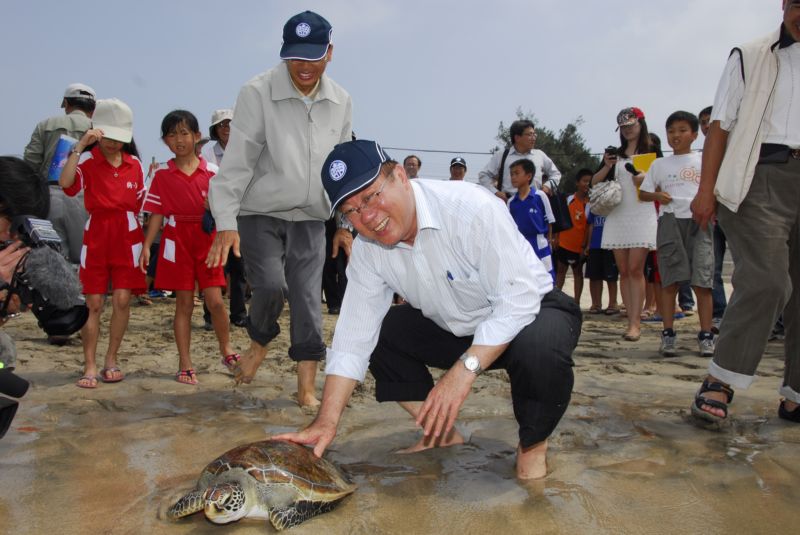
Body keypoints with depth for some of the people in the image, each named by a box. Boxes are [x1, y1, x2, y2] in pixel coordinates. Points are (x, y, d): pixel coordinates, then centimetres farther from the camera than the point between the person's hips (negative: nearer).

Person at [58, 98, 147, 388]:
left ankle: (111, 360, 14)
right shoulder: (88, 160, -3)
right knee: (93, 303, 0)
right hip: (96, 236, -2)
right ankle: (90, 366, 8)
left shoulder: (135, 164, 6)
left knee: (122, 300, -1)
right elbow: (65, 182, -23)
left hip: (127, 237, 2)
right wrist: (79, 145, -24)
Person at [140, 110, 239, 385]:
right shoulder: (162, 176, 3)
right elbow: (157, 213, 3)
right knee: (184, 303, 4)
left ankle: (227, 351, 20)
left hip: (207, 240, 0)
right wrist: (146, 246, -4)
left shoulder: (212, 171, 2)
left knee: (215, 301, -3)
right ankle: (185, 364, 13)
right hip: (177, 241, 0)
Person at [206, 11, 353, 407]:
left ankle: (307, 388, 12)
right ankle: (259, 343, 14)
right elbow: (237, 162, -11)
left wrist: (345, 222, 9)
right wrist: (226, 222, -17)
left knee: (308, 301, 1)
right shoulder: (258, 94, -11)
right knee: (271, 286, -19)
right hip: (261, 215, -3)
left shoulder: (341, 102, 2)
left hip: (310, 219, 3)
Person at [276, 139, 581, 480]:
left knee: (539, 348, -38)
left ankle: (532, 445, -7)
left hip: (529, 311, -5)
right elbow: (353, 335, -13)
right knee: (375, 330, -8)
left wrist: (463, 372, -40)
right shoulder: (367, 249, -11)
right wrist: (326, 421, -21)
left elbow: (519, 298, -33)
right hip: (454, 328, 6)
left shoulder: (472, 208, -30)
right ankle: (441, 436, 6)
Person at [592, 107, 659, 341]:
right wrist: (606, 167, -4)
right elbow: (594, 183, 13)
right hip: (617, 215, 4)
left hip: (642, 214, -4)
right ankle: (633, 320, 7)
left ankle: (635, 323, -11)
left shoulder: (651, 151, 8)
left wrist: (644, 180, -14)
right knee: (623, 271, 2)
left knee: (635, 269, -11)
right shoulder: (614, 154, 16)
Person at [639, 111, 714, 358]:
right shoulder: (659, 164, 15)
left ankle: (706, 336, 0)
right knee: (670, 281, -1)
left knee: (702, 281, -6)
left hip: (698, 220, -1)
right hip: (670, 221, 1)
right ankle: (668, 335, 4)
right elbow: (643, 192, 17)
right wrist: (657, 195, -4)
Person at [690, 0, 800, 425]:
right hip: (761, 178, -3)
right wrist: (706, 189, -7)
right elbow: (721, 126, 3)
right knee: (766, 281, -16)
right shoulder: (751, 57, 10)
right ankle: (720, 382, -6)